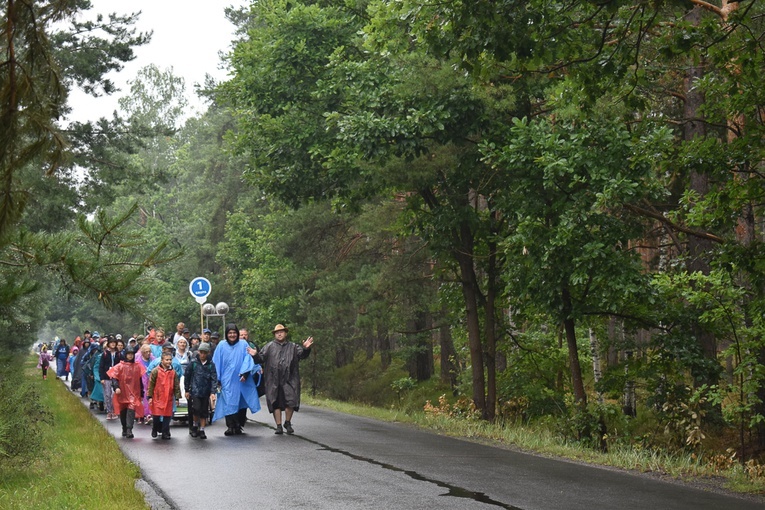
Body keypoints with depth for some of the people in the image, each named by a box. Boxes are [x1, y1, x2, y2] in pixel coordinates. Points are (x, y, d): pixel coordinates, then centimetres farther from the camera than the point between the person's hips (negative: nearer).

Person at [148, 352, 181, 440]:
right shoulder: (156, 371, -4)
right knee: (156, 416, 3)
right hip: (157, 398, -2)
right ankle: (155, 430, 25)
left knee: (167, 416, 3)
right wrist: (150, 397, -7)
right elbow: (151, 384, -3)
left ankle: (165, 433, 12)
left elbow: (176, 386, 10)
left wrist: (177, 398, 6)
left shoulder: (173, 372, 6)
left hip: (169, 399, 2)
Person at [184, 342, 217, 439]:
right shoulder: (193, 363, 0)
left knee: (204, 412, 5)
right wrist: (187, 390, 6)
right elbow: (187, 376, 7)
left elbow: (214, 379, -2)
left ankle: (202, 430, 16)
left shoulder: (211, 365, 2)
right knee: (196, 409, -13)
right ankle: (195, 426, 11)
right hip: (195, 390, -2)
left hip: (206, 392, 2)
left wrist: (213, 392, -11)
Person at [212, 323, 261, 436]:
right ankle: (230, 427, -7)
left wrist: (244, 373, -15)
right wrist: (217, 379, 1)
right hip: (227, 381, 0)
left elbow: (247, 360, -1)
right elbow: (216, 363, 7)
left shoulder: (243, 344, 5)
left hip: (241, 380, 0)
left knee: (242, 403, 1)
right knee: (229, 403, -8)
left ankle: (238, 426, 13)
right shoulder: (221, 346, 6)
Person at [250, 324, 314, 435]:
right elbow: (261, 358, 5)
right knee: (276, 403, 1)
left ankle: (288, 423, 13)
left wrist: (306, 349, -19)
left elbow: (302, 354, 2)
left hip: (289, 380, 0)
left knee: (290, 401, -8)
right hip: (274, 380, 0)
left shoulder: (293, 347, 15)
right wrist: (255, 355, -17)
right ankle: (279, 426, 9)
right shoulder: (269, 346, 11)